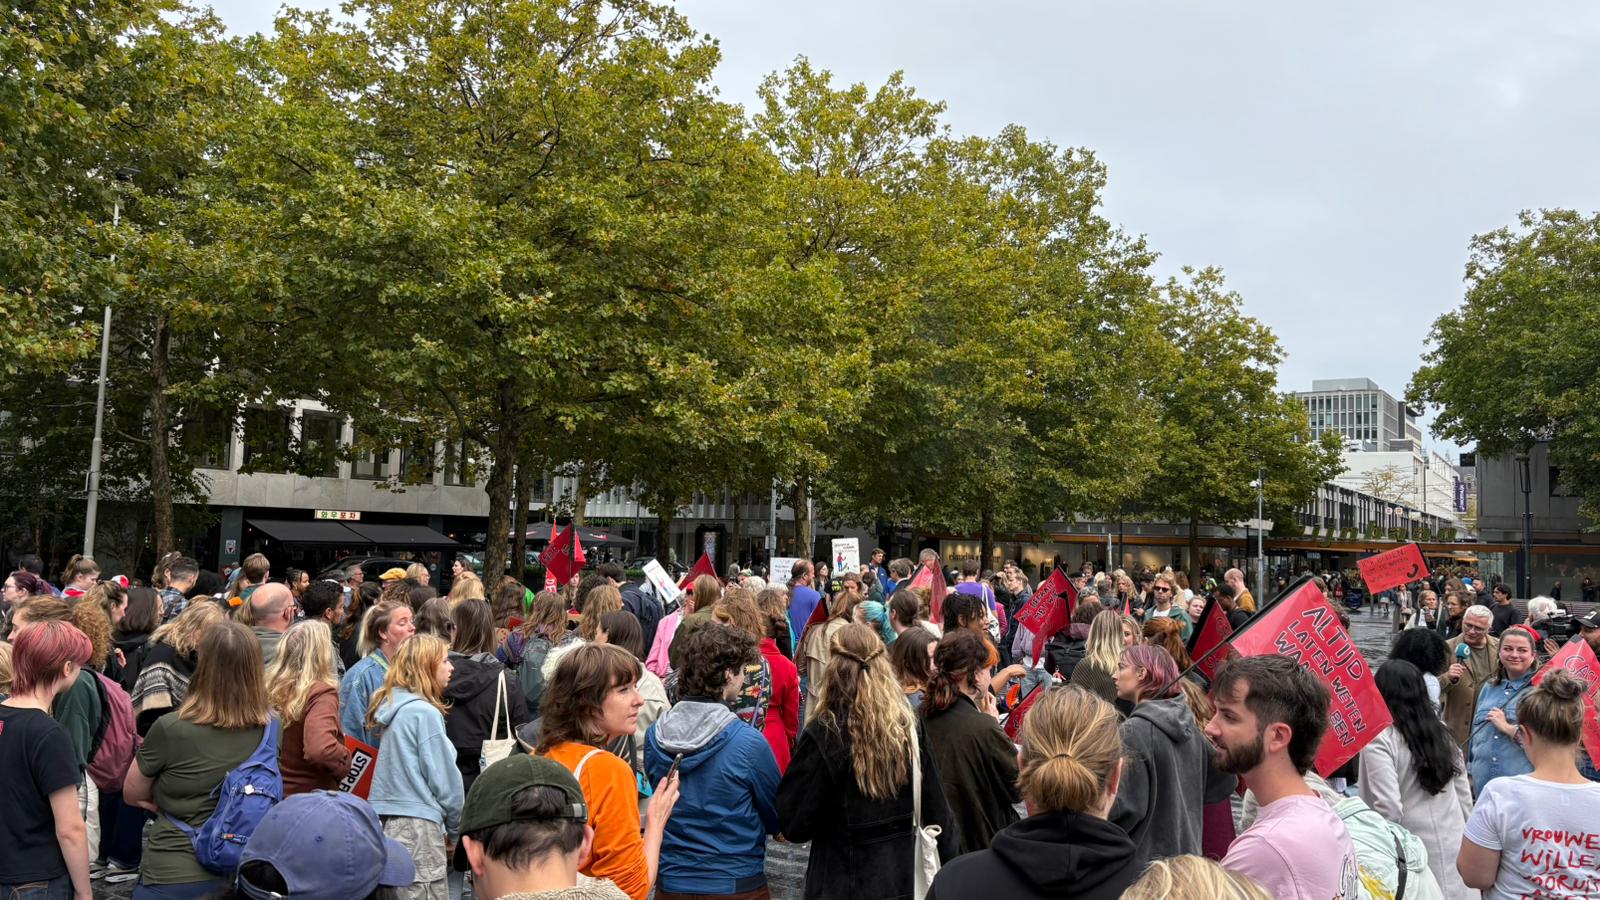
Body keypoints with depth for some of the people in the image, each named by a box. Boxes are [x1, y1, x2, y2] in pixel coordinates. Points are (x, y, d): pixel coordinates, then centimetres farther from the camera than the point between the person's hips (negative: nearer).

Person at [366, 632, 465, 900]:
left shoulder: (391, 706, 11)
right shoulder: (425, 713, -14)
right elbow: (445, 780, -13)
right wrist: (456, 828, 2)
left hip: (384, 820, 9)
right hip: (416, 827, -9)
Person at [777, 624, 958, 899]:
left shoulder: (823, 734, -18)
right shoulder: (909, 725, -6)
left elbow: (794, 824, -14)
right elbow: (935, 804, 2)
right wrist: (949, 851, 15)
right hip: (906, 873, 4)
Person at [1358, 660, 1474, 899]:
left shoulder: (1379, 739, -16)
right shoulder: (1440, 729, 6)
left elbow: (1388, 810, -20)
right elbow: (1465, 797, 12)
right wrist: (1461, 832, 21)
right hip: (1454, 849, 6)